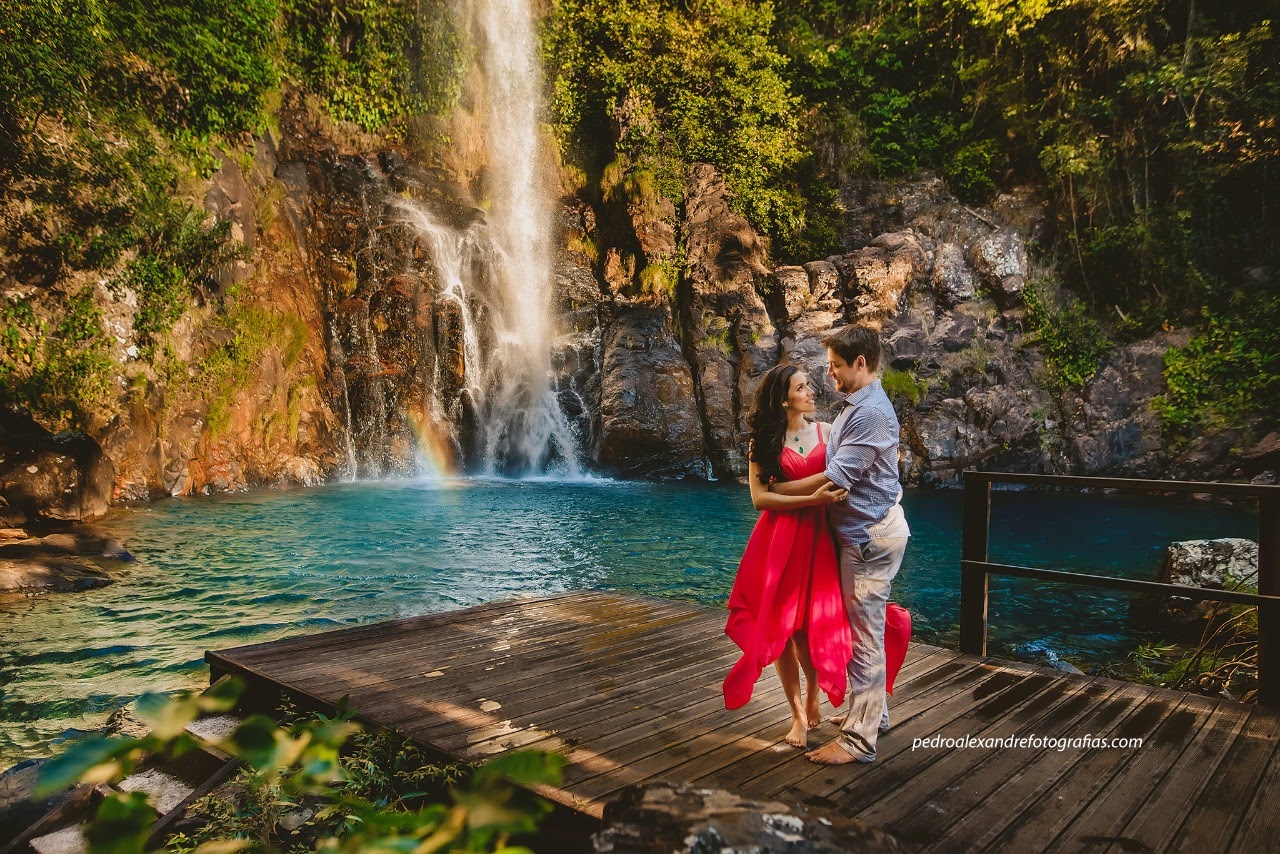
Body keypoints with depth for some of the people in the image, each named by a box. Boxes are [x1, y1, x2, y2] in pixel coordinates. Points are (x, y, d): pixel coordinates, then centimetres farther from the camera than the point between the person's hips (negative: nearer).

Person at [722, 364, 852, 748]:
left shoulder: (827, 432, 5)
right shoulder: (764, 442, 1)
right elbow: (760, 498, -8)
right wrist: (812, 498, -17)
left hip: (820, 537, 1)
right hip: (778, 539, -1)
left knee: (814, 625, 1)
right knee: (779, 626, 2)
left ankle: (813, 699, 28)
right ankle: (798, 714, 19)